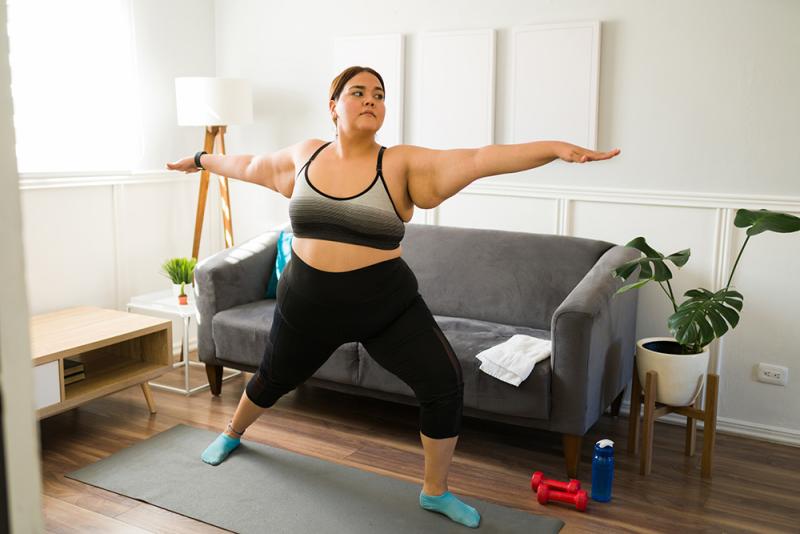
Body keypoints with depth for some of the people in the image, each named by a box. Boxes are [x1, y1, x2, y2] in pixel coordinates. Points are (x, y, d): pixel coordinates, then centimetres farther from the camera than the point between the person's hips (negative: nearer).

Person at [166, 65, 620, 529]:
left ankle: (435, 492, 12)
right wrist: (201, 159, 34)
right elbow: (250, 166, 19)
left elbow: (476, 160, -24)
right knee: (276, 377, 23)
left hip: (388, 305, -2)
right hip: (308, 303, 2)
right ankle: (232, 434, 57)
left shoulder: (401, 163, -12)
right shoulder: (305, 155, 0)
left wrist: (554, 148, -36)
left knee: (446, 383, -12)